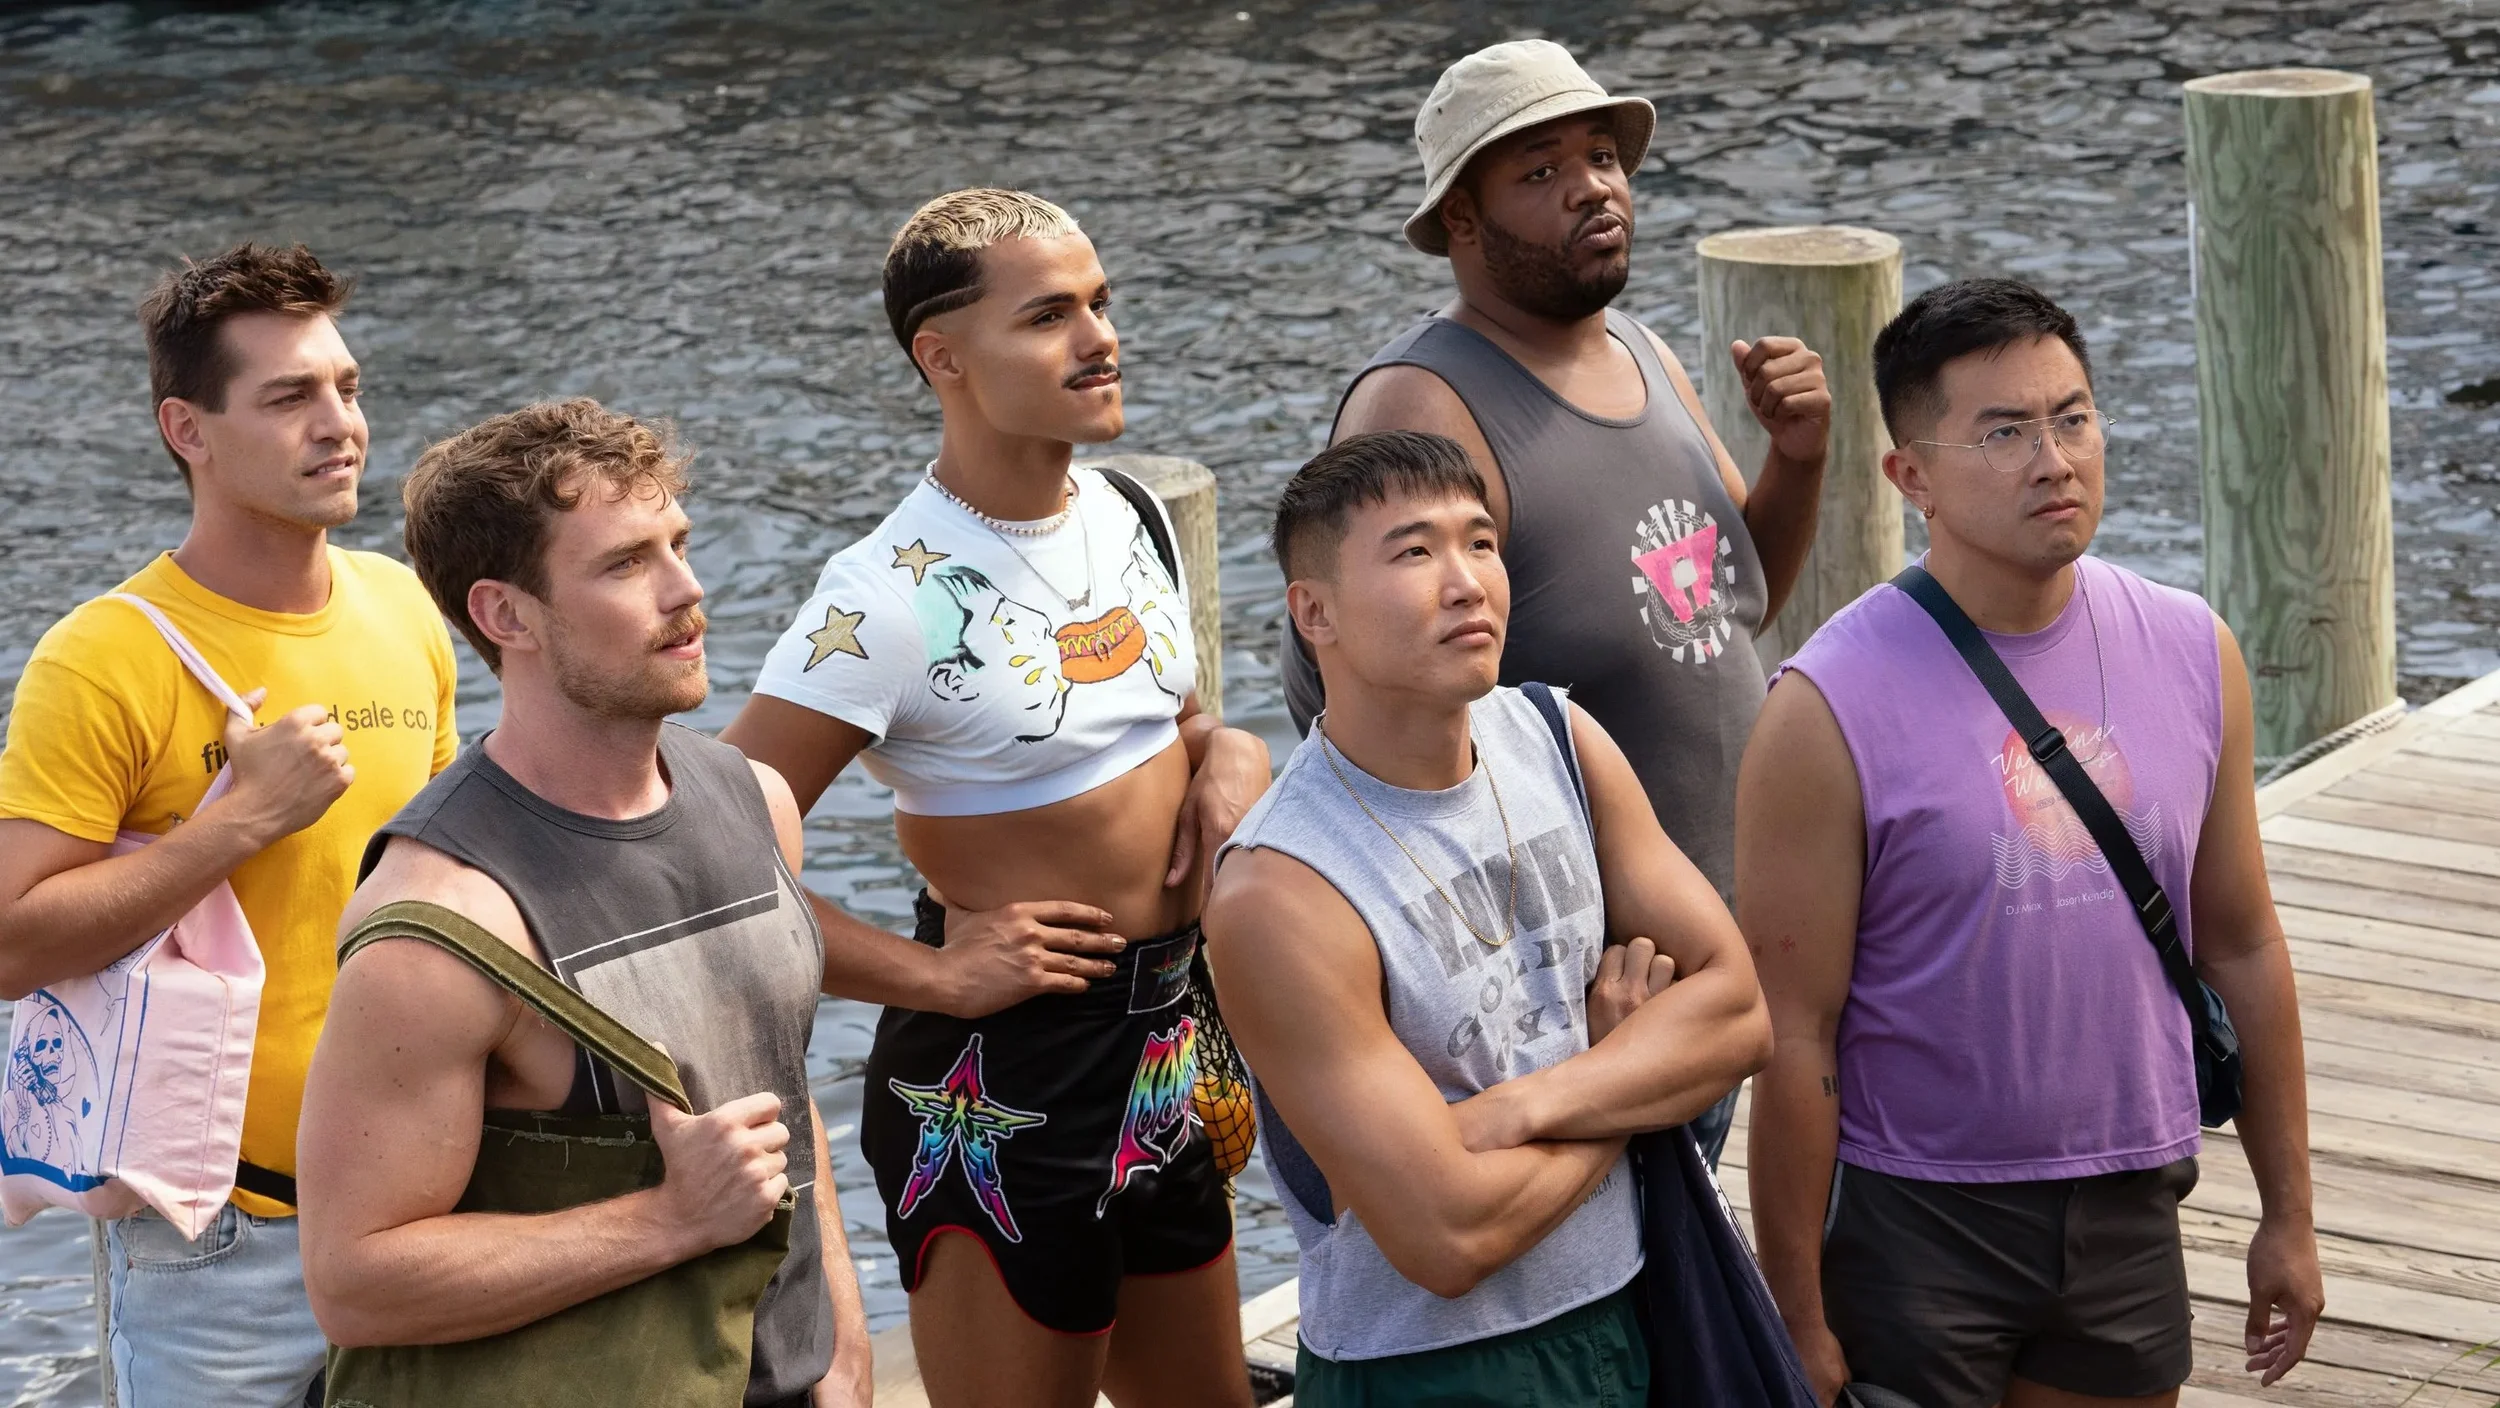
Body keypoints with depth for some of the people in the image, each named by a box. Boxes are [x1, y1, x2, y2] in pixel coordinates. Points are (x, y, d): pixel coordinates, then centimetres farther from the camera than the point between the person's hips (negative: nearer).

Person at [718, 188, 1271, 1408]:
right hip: (1002, 1083, -8)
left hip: (1168, 1049, 8)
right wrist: (929, 974, -22)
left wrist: (1229, 756, -1)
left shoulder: (1135, 518, 3)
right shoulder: (894, 599, -21)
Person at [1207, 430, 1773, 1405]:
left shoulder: (1559, 741, -2)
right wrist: (1628, 1057, -9)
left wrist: (1528, 1106, -19)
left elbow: (1739, 1012, -4)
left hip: (1627, 1318, 6)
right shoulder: (1279, 897, -22)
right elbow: (1449, 1238, -24)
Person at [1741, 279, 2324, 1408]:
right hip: (1914, 1219, -4)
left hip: (2130, 1216, 4)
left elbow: (2241, 948, 10)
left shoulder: (2193, 655, 1)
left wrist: (2288, 1213, 11)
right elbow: (1793, 1035, -13)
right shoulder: (1829, 710, -14)